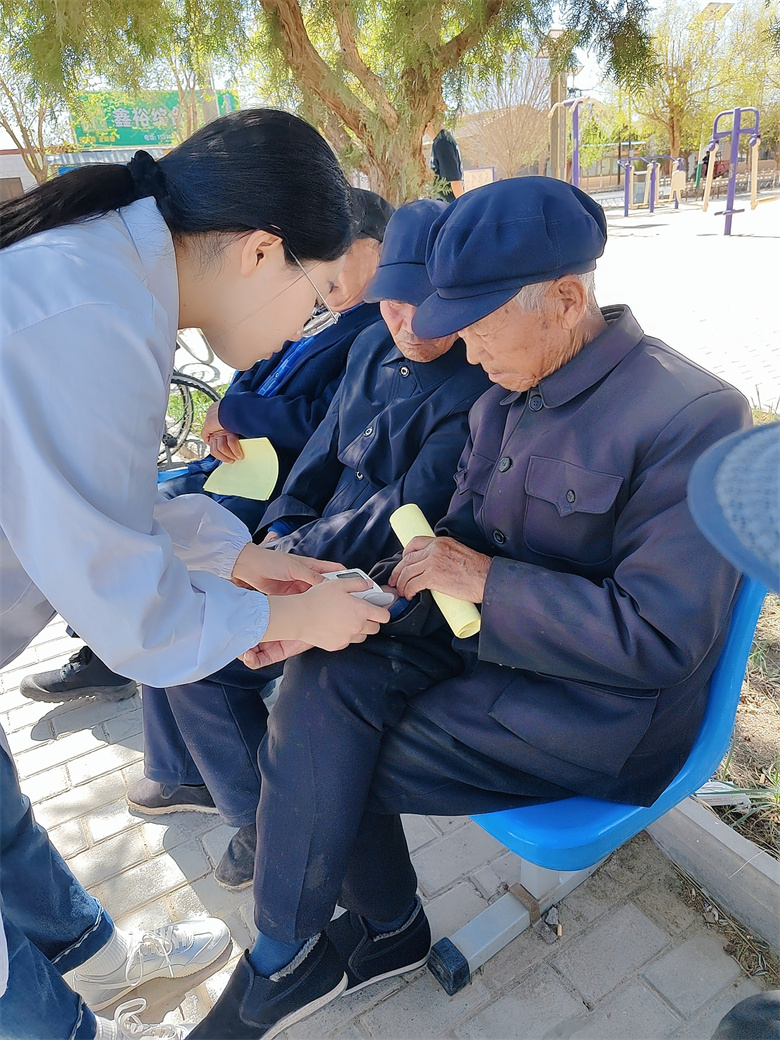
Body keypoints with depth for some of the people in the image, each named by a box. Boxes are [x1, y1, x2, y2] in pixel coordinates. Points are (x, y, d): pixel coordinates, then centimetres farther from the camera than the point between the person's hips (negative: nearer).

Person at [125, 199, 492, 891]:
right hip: (317, 539, 9)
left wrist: (298, 554, -19)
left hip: (381, 574, -8)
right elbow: (327, 443, 12)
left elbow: (411, 509, -22)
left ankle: (269, 814, 13)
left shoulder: (475, 391, -19)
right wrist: (281, 526, -2)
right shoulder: (374, 347, 6)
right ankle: (188, 774, 28)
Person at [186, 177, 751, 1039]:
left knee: (322, 767, -13)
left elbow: (659, 639, -22)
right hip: (486, 634, 7)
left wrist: (486, 579, -22)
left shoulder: (692, 415, -20)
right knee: (321, 685, -14)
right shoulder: (505, 397, 3)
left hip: (601, 705, -7)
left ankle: (286, 964, 18)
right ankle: (384, 931, 9)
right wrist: (427, 563, -10)